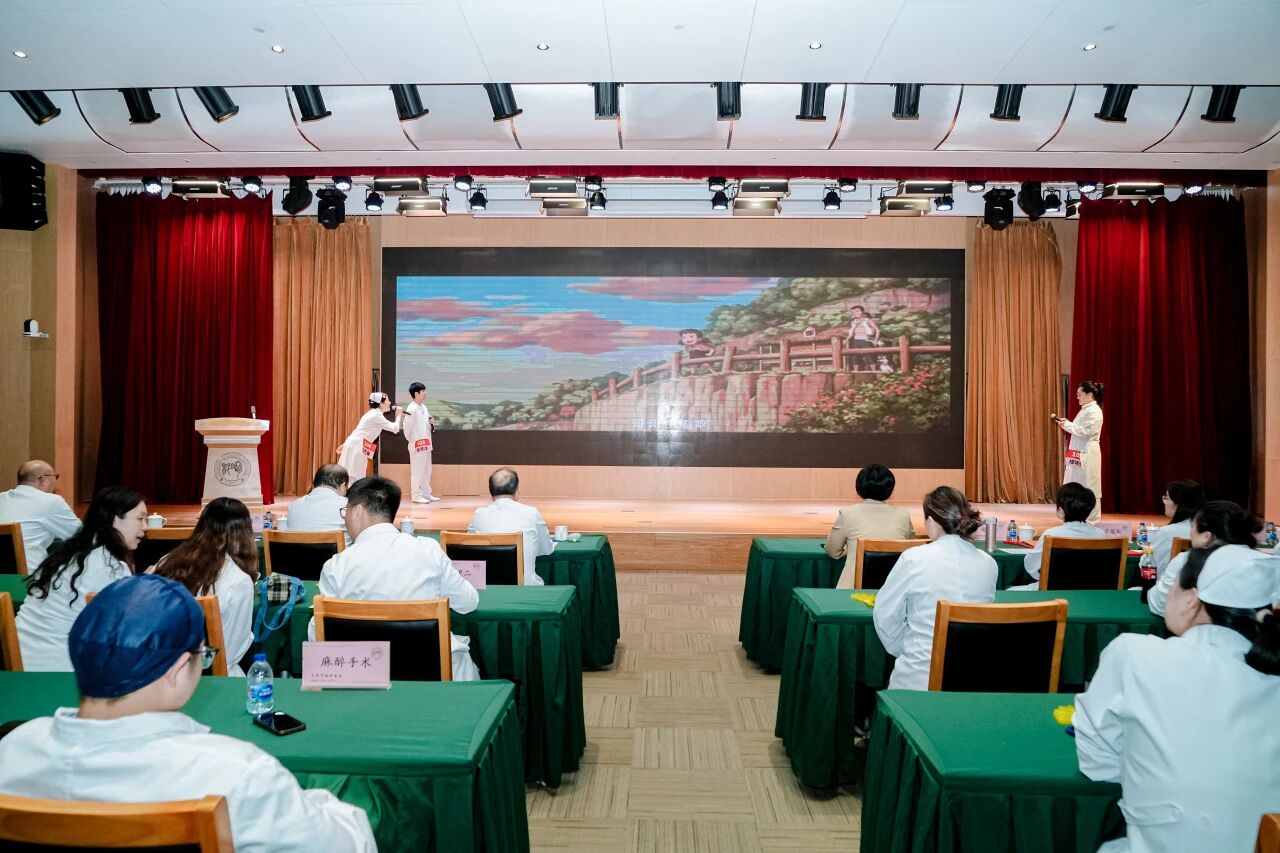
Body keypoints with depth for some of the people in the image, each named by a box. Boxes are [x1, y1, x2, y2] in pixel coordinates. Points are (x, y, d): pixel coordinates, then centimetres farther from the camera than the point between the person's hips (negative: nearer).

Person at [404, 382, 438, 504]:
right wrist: (410, 440, -6)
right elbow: (407, 427, -16)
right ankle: (416, 495, 4)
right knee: (417, 471, -3)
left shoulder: (424, 407, 11)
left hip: (426, 445, 9)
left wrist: (431, 423, -2)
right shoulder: (412, 409, -16)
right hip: (417, 445, -9)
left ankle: (426, 494, 22)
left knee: (426, 470, 14)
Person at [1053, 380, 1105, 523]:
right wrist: (1066, 423, 5)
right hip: (1079, 453, 9)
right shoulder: (1085, 410, 16)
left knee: (1087, 486, -3)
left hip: (1088, 454, -9)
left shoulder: (1094, 411, -12)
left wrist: (1067, 425, -12)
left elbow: (1086, 431, -20)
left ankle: (1090, 519, 4)